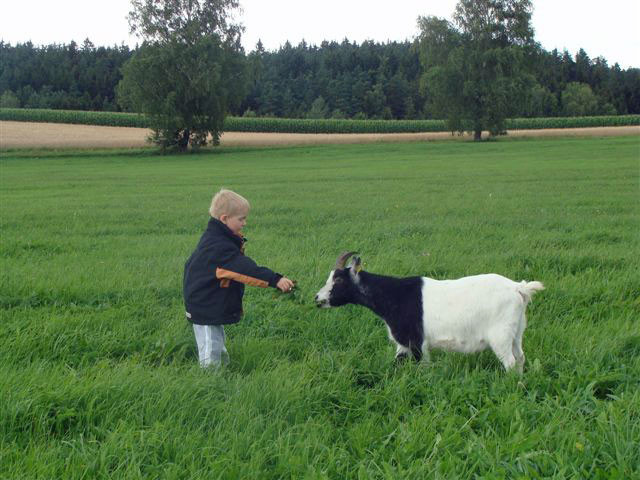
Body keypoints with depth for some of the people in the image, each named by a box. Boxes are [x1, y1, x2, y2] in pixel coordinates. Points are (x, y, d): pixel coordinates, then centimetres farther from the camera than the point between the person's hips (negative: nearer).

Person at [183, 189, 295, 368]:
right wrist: (275, 280, -41)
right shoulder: (219, 246, -29)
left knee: (220, 352, 23)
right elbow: (246, 269, -37)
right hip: (206, 310, -11)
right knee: (211, 356, -3)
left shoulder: (213, 238, 5)